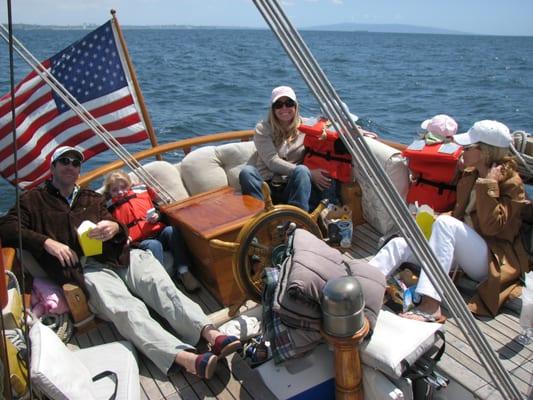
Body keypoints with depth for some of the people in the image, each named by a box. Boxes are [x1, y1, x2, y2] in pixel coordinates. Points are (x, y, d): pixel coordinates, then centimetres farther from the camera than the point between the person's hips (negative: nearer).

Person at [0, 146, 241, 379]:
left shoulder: (93, 199, 32)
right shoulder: (34, 200, 23)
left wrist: (115, 228, -7)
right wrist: (47, 242, -8)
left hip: (120, 256, 4)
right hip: (86, 268, -4)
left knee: (162, 286, -26)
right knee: (126, 309, -32)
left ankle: (211, 334, -43)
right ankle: (185, 359, -51)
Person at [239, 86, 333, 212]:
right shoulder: (262, 128, 5)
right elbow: (272, 161, -7)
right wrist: (309, 174, -16)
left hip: (294, 188, 0)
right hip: (267, 186, 0)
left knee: (301, 170, -30)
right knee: (246, 172, -27)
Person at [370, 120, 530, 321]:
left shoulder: (511, 183, -11)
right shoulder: (470, 174, 11)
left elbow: (491, 227, -22)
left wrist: (489, 184, -22)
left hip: (492, 259, -7)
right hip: (462, 250, 8)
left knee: (445, 223, -35)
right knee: (399, 245, -11)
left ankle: (430, 306, -43)